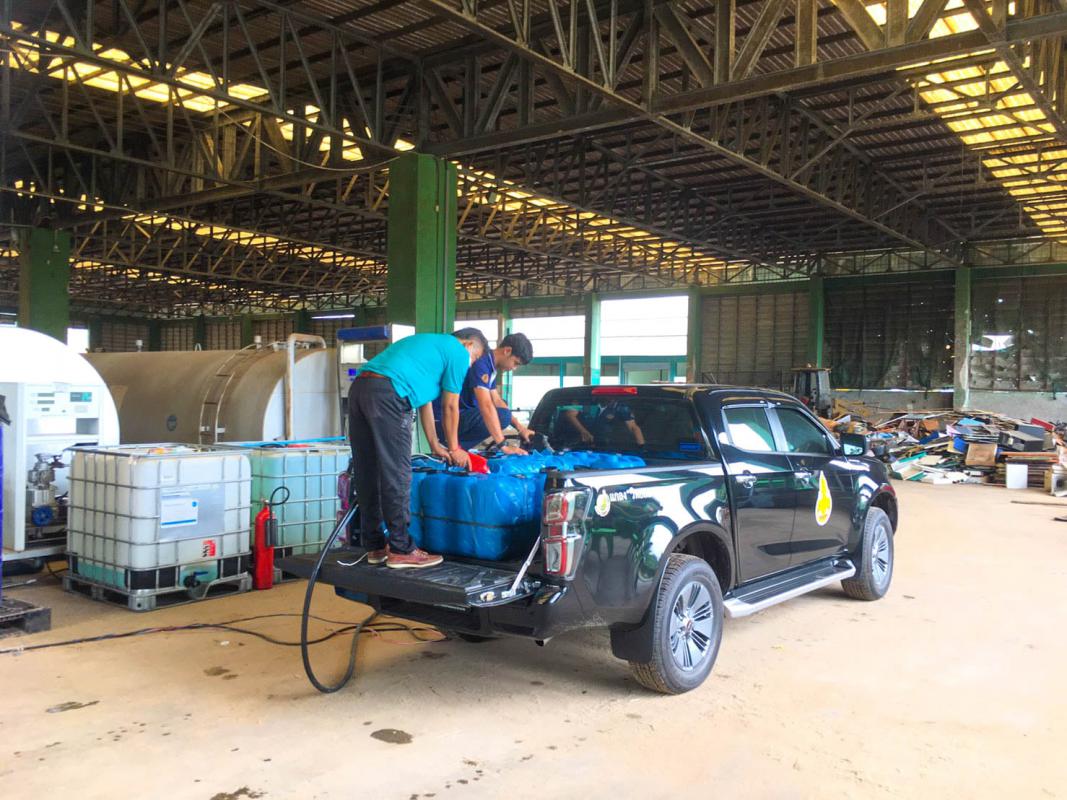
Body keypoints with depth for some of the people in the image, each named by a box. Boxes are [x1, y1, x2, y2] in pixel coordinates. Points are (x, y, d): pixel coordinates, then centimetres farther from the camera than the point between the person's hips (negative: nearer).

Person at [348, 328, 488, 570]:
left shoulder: (428, 343, 35)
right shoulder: (459, 352, 9)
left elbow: (424, 402, 38)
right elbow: (450, 407, 12)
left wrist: (435, 445, 42)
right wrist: (454, 448, 24)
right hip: (388, 394, -9)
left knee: (368, 475, 12)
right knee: (396, 476, -3)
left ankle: (375, 546, 21)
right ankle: (401, 550, 1)